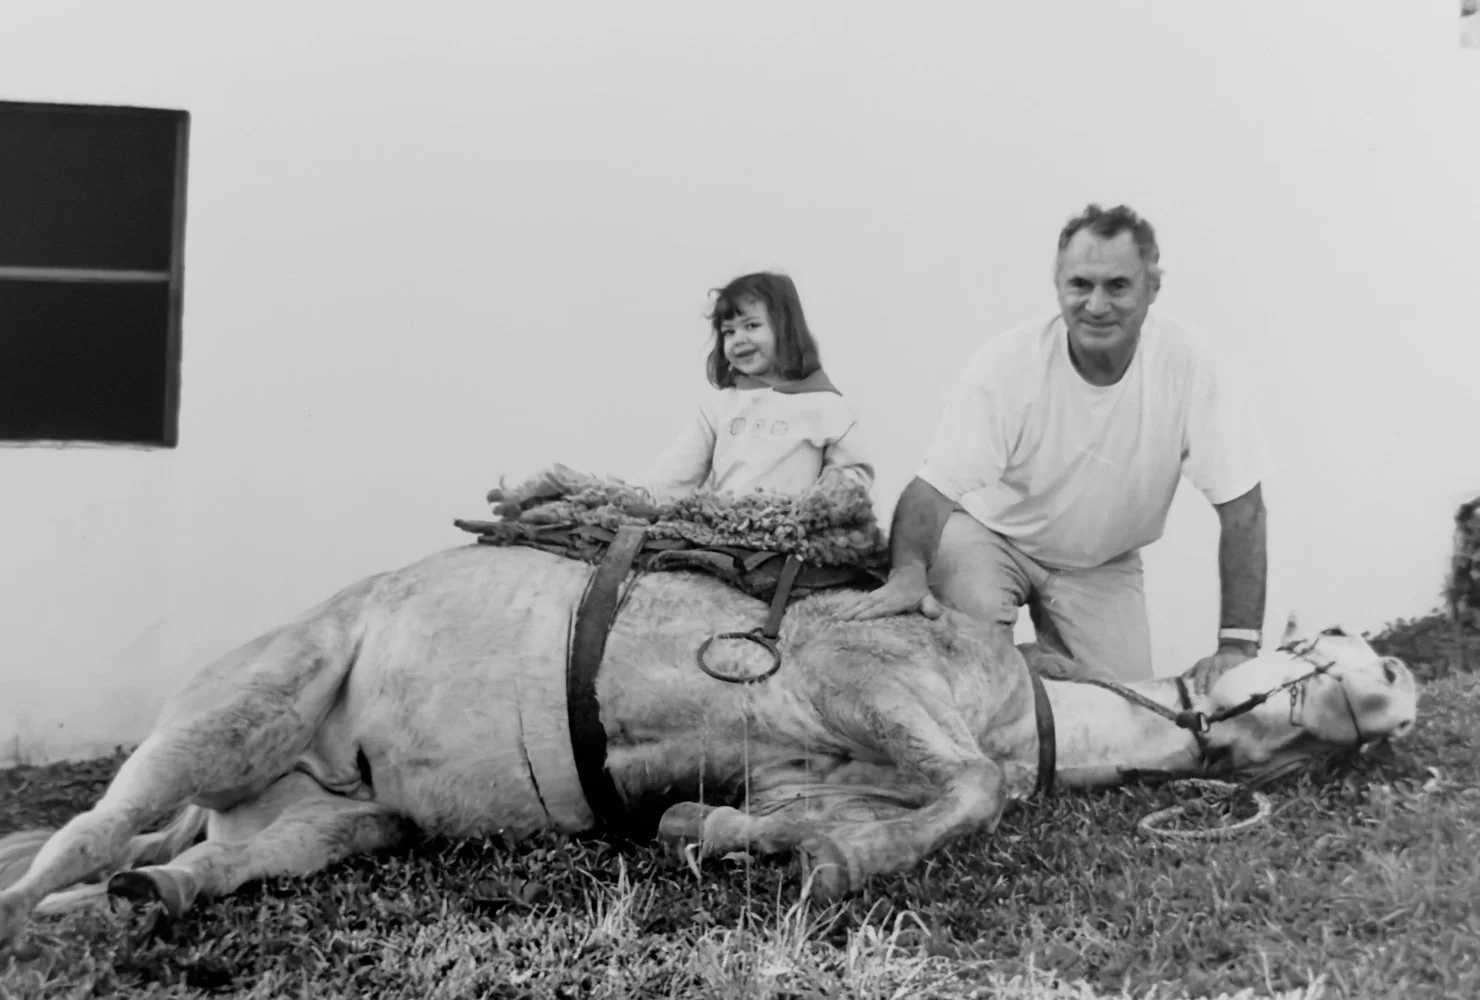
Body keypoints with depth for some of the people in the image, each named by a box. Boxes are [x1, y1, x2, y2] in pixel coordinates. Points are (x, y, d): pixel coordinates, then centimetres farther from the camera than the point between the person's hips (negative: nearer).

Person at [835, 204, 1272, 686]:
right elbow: (934, 486, -26)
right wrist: (909, 571, -47)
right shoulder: (1007, 361, -23)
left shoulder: (1186, 362, -20)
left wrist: (1238, 645, -21)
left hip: (1102, 565, 2)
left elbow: (1240, 505, -16)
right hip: (991, 535, -2)